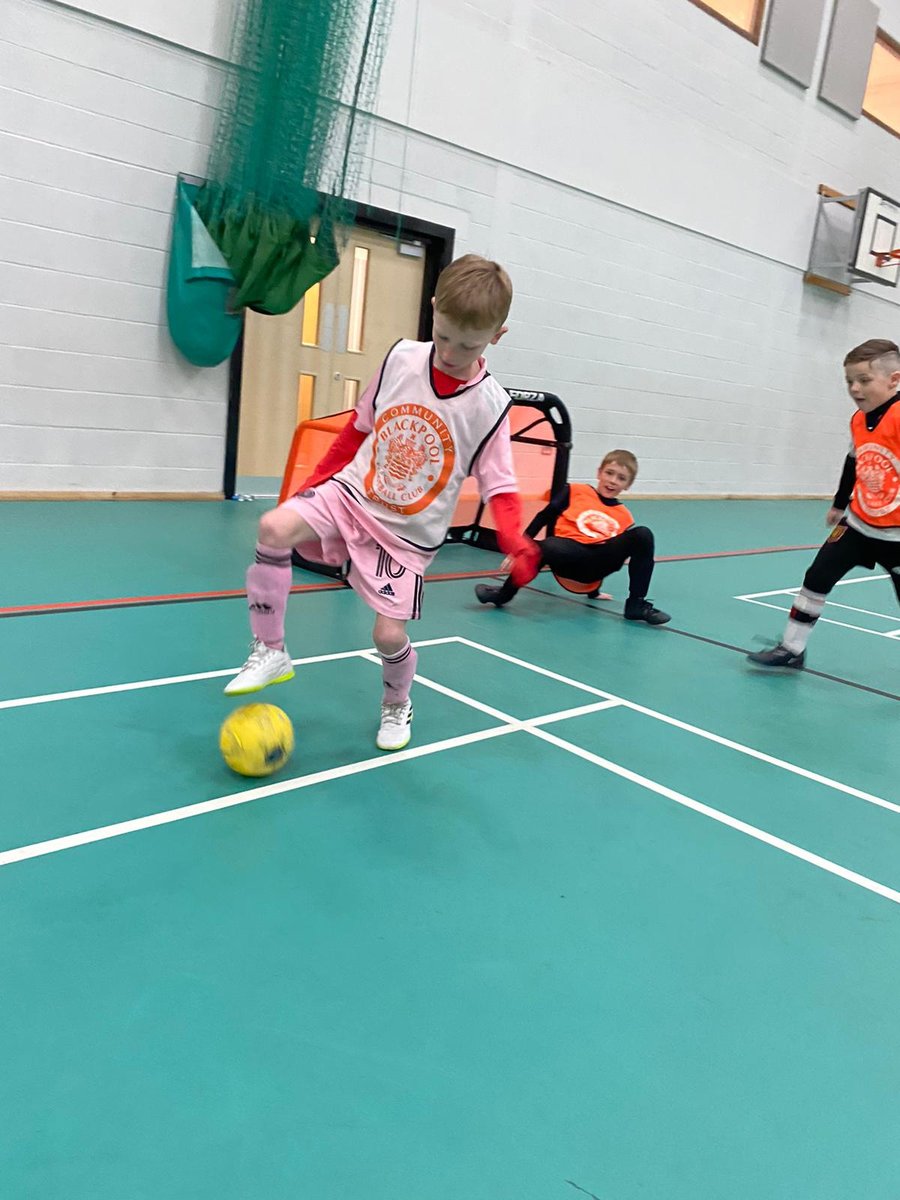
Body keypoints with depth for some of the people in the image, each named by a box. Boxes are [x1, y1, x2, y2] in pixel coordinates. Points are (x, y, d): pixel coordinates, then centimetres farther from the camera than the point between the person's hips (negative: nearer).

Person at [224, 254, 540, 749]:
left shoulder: (490, 406, -13)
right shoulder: (401, 358, -6)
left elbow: (499, 487, -8)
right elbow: (360, 426, 8)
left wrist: (515, 542, -27)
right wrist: (314, 480, 12)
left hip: (407, 533, -2)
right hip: (351, 493, 2)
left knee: (389, 634, -6)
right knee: (274, 527, -23)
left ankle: (397, 706, 29)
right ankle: (269, 652, -7)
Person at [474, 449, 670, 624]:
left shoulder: (624, 516, 18)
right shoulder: (575, 492, 10)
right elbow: (543, 518, 9)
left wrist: (595, 590, 19)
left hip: (596, 566, 3)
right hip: (568, 557, -3)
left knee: (643, 535, -17)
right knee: (544, 548, -40)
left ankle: (637, 604, -11)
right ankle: (505, 593, -16)